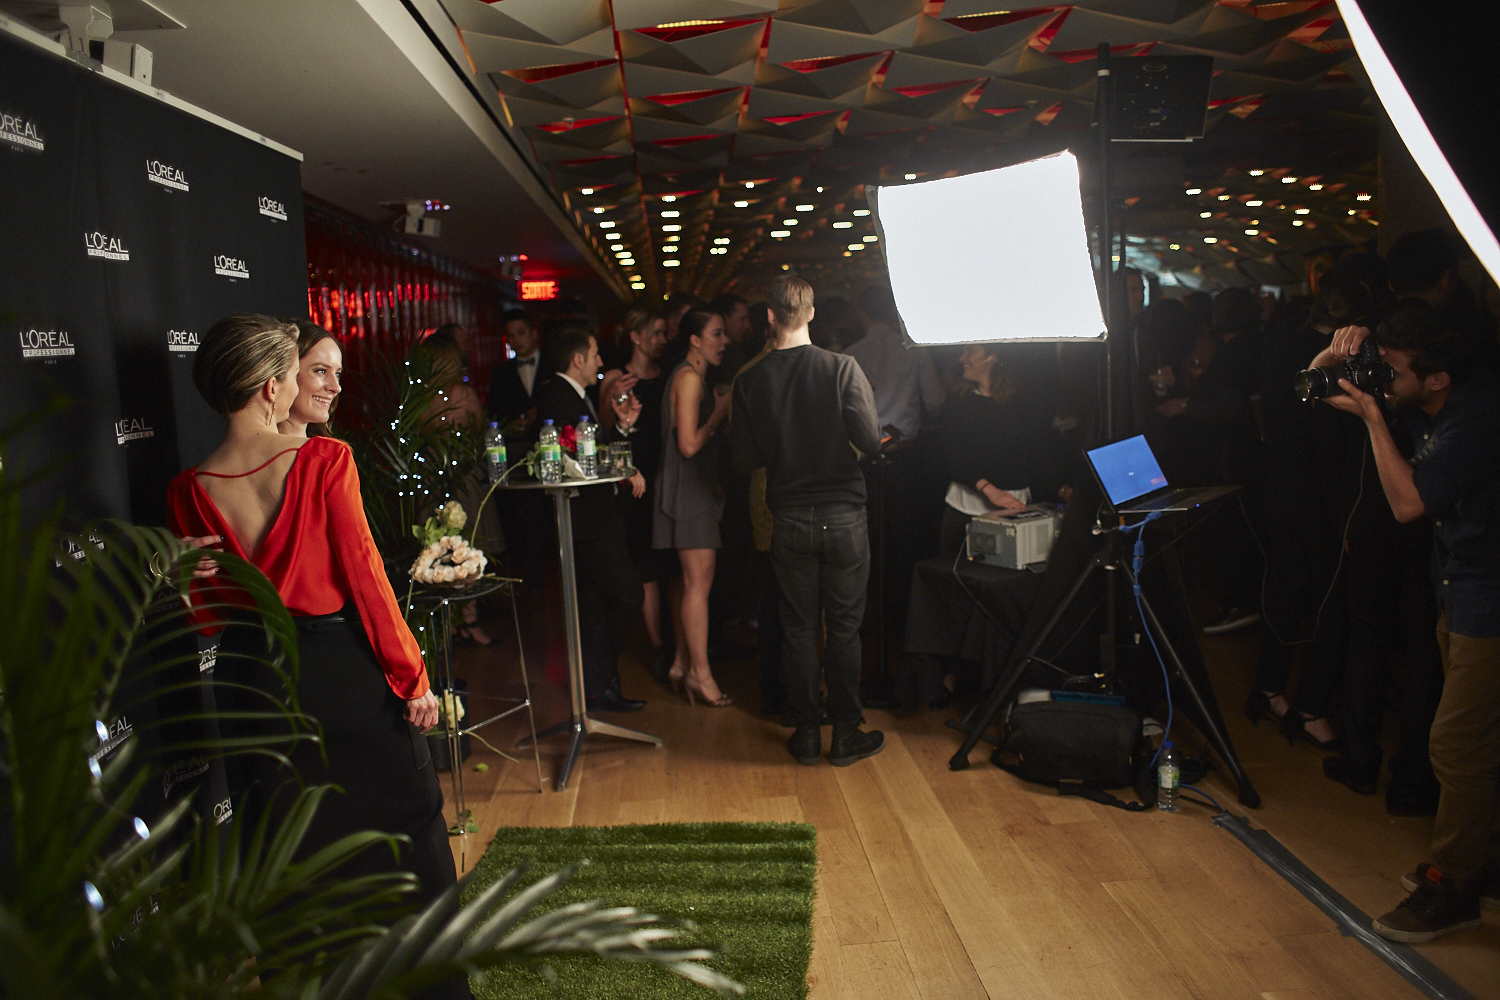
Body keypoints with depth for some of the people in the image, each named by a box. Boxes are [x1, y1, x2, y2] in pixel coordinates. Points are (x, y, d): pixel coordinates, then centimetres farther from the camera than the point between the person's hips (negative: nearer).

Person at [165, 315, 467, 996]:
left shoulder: (189, 490, -7)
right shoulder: (325, 460, -19)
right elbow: (365, 574, -17)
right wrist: (412, 676, -10)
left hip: (261, 678, 4)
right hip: (347, 665, -4)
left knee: (297, 841, 21)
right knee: (399, 820, 15)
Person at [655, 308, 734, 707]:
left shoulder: (694, 377, 18)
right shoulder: (689, 378, -14)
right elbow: (689, 445, -20)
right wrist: (720, 412, -12)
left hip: (695, 490, 10)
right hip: (689, 491, -10)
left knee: (690, 582, 12)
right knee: (699, 581, -8)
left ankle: (682, 666, 20)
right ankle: (700, 674, -2)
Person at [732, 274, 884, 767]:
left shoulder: (750, 381, -3)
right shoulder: (842, 367, -11)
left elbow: (745, 460, 0)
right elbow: (870, 440, -15)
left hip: (789, 520, 2)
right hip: (843, 515, -2)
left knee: (798, 629, 11)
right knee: (844, 628, 8)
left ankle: (805, 733, 18)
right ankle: (846, 734, 15)